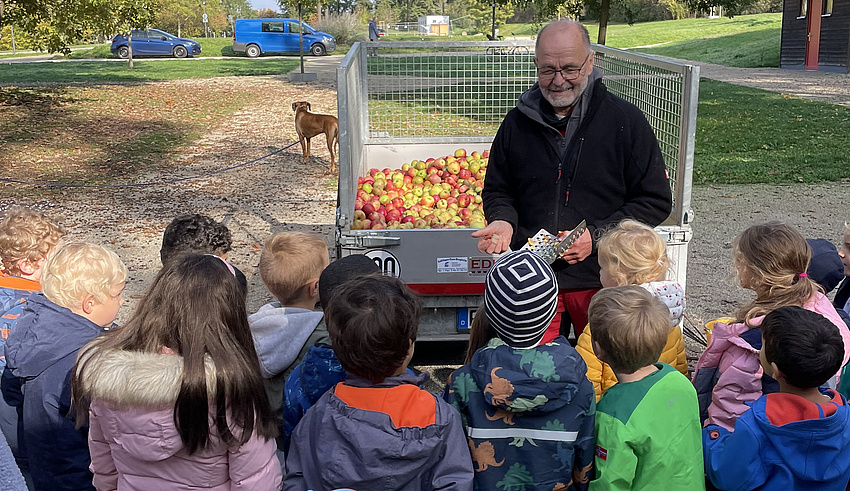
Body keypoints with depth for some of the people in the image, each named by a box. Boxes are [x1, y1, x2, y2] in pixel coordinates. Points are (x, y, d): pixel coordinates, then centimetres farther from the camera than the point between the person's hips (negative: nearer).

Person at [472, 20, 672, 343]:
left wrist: (598, 235, -14)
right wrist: (503, 220, -8)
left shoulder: (626, 121, -5)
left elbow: (656, 201, -3)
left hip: (603, 281, -1)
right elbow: (498, 191, 15)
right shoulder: (518, 122, 3)